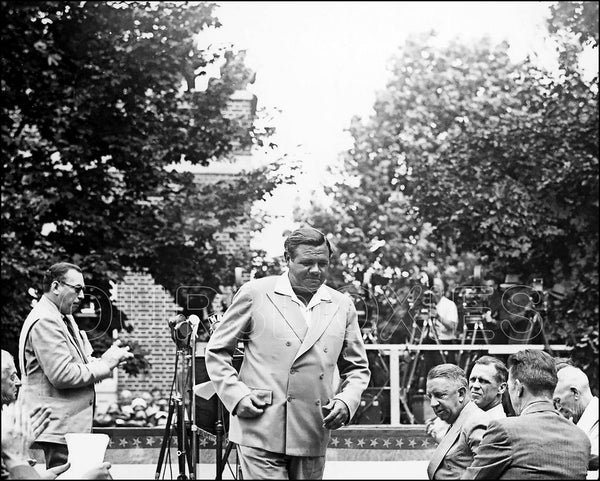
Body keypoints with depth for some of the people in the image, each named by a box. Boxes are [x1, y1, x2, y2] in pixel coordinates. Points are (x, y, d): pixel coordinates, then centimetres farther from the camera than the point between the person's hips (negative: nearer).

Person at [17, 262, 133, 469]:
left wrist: (106, 358, 5)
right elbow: (62, 375, -21)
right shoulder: (44, 322, -15)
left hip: (69, 424, 10)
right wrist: (105, 364, -13)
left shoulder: (64, 319, 17)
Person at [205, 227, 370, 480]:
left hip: (312, 439, 4)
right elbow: (216, 351, 6)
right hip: (261, 433, -4)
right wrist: (236, 395, -7)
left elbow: (358, 368, 19)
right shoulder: (255, 293, 2)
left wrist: (346, 401, 0)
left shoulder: (342, 306, 12)